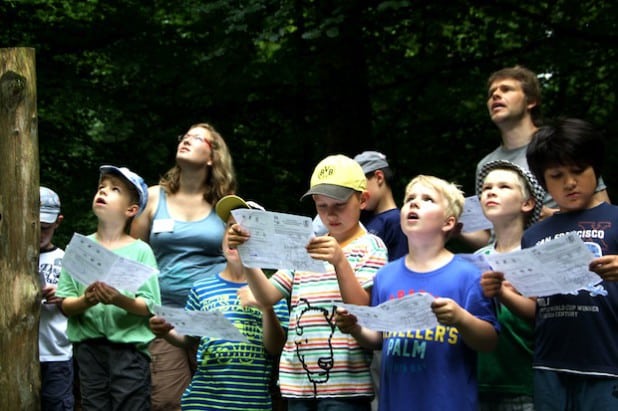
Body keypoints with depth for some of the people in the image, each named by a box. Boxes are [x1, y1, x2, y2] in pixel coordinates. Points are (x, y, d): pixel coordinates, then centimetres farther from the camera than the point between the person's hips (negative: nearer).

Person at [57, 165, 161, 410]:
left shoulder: (140, 251, 0)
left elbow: (150, 306, -6)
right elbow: (65, 305, 3)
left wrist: (121, 300, -24)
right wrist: (85, 301, -18)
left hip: (129, 347, -2)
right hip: (89, 346, 2)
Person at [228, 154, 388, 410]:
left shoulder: (370, 247, 1)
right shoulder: (305, 248, 18)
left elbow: (363, 310, -11)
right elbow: (267, 296, 10)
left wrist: (340, 261, -24)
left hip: (344, 383, -5)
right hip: (300, 383, 6)